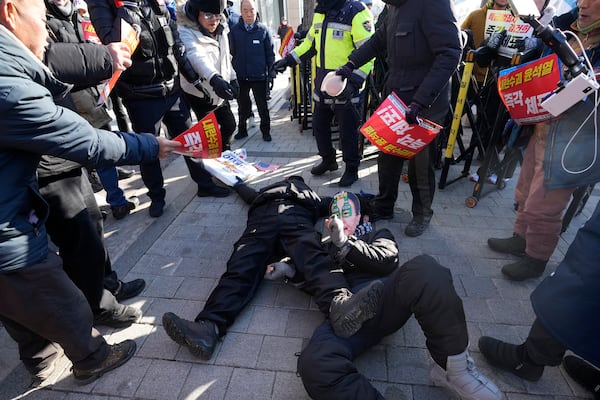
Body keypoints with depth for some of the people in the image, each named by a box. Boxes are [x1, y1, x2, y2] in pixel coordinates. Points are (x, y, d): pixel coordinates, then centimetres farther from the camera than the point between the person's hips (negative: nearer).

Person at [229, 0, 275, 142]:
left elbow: (270, 54, 1)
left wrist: (271, 74, -2)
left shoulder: (263, 29, -1)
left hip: (259, 77, -1)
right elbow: (231, 53, 3)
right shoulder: (234, 30, 1)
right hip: (240, 77, 1)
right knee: (242, 105, 13)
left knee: (262, 106, 7)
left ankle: (265, 131, 20)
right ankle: (242, 129, 27)